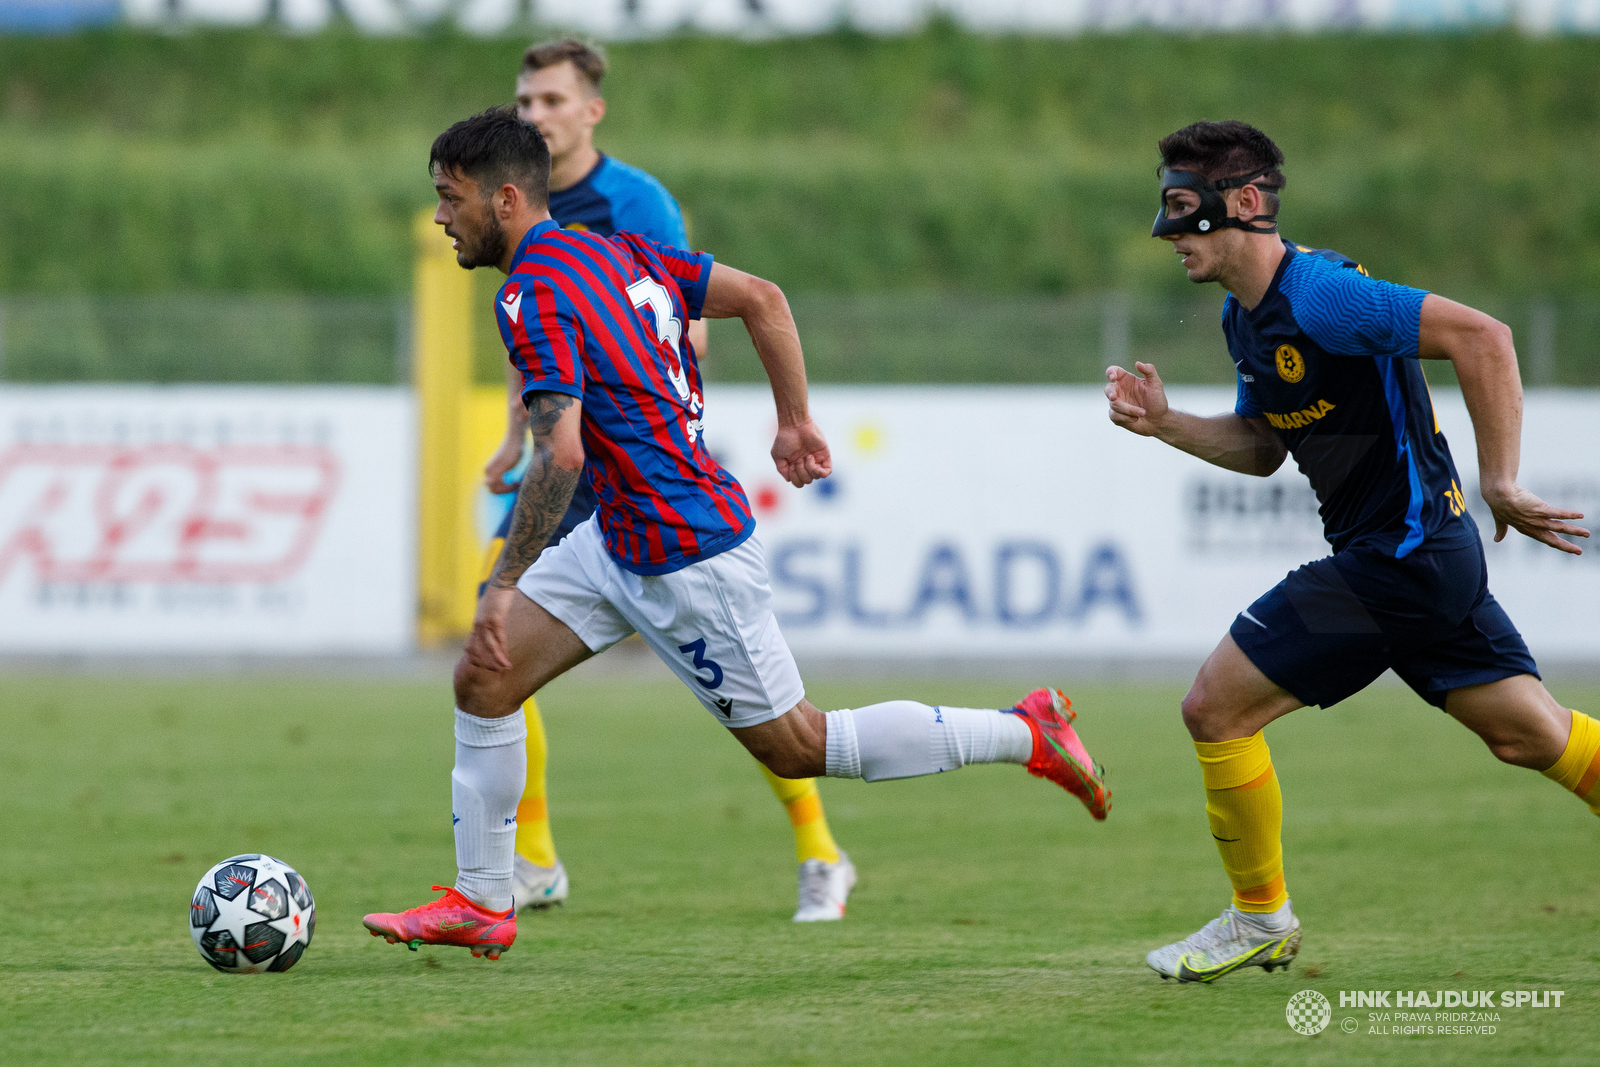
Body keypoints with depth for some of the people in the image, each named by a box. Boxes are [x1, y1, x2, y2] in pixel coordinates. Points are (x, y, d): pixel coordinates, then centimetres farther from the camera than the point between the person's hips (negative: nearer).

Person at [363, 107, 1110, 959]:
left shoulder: (534, 293, -21)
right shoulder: (614, 251, 6)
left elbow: (559, 456, -30)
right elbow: (762, 298, 9)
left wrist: (503, 586, -25)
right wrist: (796, 420, 16)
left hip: (686, 558, -10)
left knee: (797, 747, 3)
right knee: (483, 680, 6)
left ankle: (1026, 734, 11)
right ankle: (479, 903, 12)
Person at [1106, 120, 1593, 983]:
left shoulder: (1319, 295, -20)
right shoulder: (1245, 316, 10)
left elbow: (1481, 338, -25)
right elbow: (1261, 448, 22)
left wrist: (1500, 484, -23)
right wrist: (1165, 424, 6)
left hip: (1396, 556, -10)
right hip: (1420, 553, 10)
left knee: (1215, 707, -5)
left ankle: (1260, 918, 11)